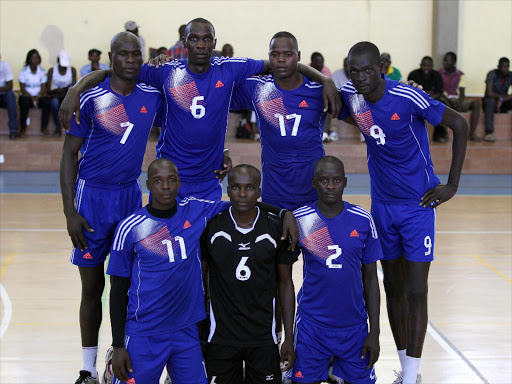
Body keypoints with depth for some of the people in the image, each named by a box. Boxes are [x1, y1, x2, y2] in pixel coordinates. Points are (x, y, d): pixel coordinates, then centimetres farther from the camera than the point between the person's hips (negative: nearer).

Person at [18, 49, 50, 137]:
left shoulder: (42, 71, 5)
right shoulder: (23, 71, 0)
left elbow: (43, 88, -1)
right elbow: (22, 88, -6)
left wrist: (38, 97, -21)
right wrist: (31, 97, -22)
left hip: (39, 96, 1)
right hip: (27, 95, -1)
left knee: (46, 100, -31)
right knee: (24, 101, -36)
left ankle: (44, 127, -22)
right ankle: (23, 128, -27)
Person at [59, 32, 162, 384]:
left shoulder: (153, 96, 0)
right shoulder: (91, 99, -10)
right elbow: (69, 155, -6)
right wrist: (70, 212, -12)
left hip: (131, 196, 3)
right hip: (93, 196, -3)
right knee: (93, 286, 4)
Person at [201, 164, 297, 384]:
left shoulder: (276, 229, -1)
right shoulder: (211, 227, -3)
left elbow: (285, 283, 5)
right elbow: (200, 279, 4)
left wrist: (289, 338, 2)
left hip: (264, 338, 1)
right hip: (221, 337, 0)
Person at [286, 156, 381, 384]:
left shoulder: (363, 221, -2)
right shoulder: (298, 221, -4)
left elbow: (370, 279, 4)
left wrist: (374, 332, 1)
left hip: (354, 327, 1)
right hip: (311, 325, -1)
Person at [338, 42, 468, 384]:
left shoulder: (408, 98, -22)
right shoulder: (350, 95, -7)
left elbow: (459, 124, -15)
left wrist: (452, 185, -13)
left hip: (418, 204, -5)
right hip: (382, 203, 5)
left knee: (416, 291, -6)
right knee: (393, 287, 11)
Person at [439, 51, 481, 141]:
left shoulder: (460, 75, 10)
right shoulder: (439, 73, 4)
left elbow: (462, 93, 3)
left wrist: (459, 102, -21)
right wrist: (451, 101, -21)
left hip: (458, 101, 3)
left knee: (476, 104, -24)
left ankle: (472, 134, -31)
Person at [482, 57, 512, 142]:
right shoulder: (492, 74, -14)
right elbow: (489, 93, -23)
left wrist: (502, 99, -26)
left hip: (503, 103, 4)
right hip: (490, 101, -4)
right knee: (491, 101, -38)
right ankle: (489, 132, -46)